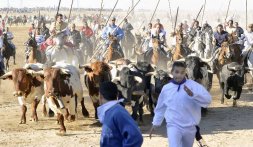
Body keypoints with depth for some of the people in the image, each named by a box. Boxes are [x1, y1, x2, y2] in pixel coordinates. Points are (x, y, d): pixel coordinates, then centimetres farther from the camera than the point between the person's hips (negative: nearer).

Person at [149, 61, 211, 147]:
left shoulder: (193, 85, -7)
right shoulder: (166, 88, 1)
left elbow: (207, 100, -20)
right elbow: (160, 107, 16)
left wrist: (192, 94, -34)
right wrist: (155, 123, 17)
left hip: (190, 126, 1)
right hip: (173, 125, -1)